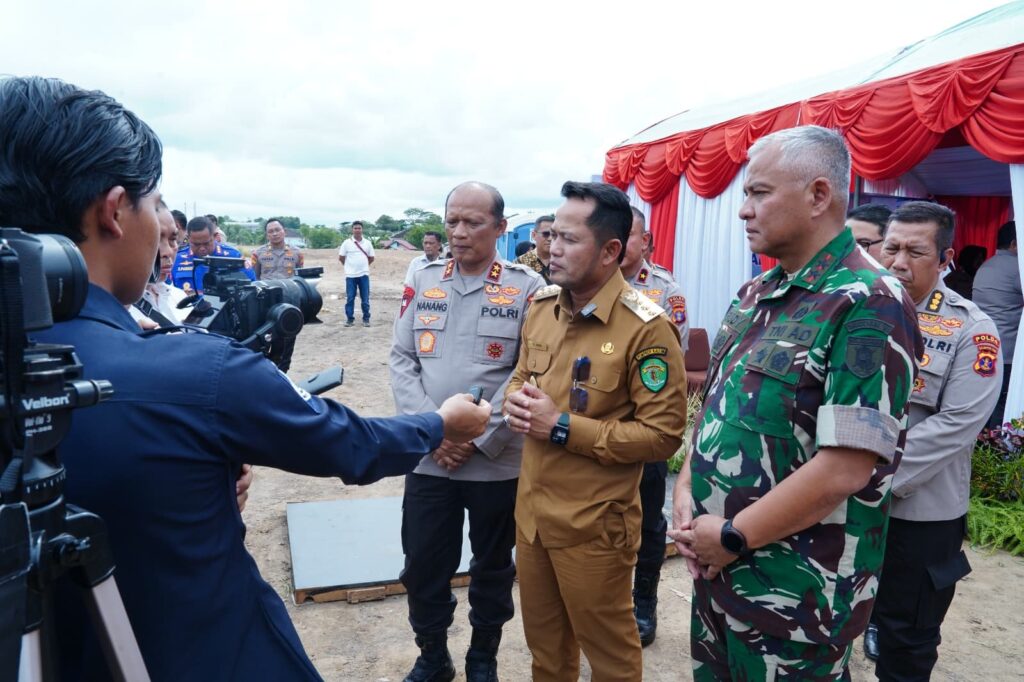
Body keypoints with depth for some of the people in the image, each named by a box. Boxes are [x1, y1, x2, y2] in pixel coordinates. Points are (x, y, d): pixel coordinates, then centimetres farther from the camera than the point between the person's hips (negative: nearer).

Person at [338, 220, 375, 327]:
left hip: (364, 274, 2)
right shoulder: (347, 243, -2)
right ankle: (350, 319, 10)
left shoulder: (367, 243, 5)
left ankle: (366, 319, 13)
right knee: (350, 298, 2)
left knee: (365, 298, 4)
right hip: (350, 275, -1)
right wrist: (350, 266, 10)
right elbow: (341, 257, 3)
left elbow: (371, 258, 14)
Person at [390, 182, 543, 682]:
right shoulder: (423, 281, 4)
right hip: (428, 457, 3)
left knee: (493, 566, 16)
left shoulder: (527, 287, -7)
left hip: (499, 461, -2)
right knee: (422, 565, 12)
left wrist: (478, 439, -13)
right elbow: (401, 359, 2)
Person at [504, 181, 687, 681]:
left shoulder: (647, 328, -20)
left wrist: (563, 428, -23)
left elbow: (663, 435, -20)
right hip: (531, 512, 7)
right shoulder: (541, 305, 2)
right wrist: (516, 401, -8)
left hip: (593, 525, -6)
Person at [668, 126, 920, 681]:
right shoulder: (753, 295, 7)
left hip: (794, 595, -7)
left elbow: (844, 469, -24)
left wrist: (732, 536, -16)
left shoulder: (869, 306, -18)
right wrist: (686, 489, -1)